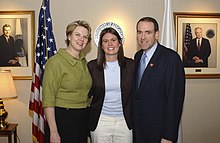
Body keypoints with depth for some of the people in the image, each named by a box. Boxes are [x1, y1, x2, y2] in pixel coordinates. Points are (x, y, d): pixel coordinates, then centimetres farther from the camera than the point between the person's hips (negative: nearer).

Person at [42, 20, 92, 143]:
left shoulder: (84, 62, 9)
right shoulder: (55, 61, -12)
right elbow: (48, 100, -15)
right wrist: (53, 132, -18)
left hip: (83, 119, 7)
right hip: (62, 119, -6)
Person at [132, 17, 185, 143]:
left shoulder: (171, 58, -16)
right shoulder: (138, 56, 6)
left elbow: (175, 99, -18)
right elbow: (136, 90, 10)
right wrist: (132, 120, 6)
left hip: (158, 129, -6)